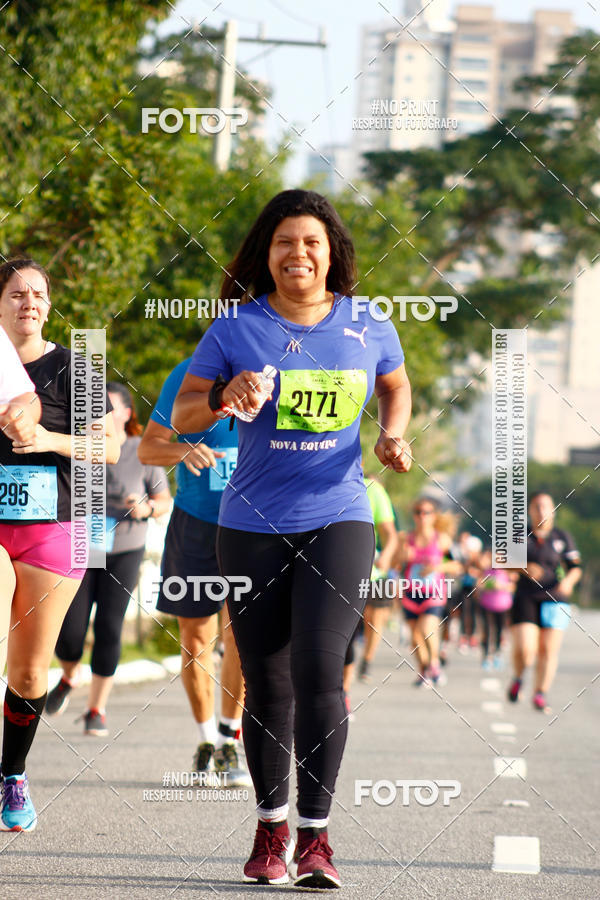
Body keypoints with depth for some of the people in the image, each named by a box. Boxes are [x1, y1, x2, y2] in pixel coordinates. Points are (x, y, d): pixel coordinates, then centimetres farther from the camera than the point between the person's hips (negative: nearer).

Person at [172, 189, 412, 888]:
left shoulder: (368, 329, 2)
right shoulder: (236, 330, -2)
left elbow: (395, 385, 23)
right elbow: (181, 417, 1)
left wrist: (393, 436, 4)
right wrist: (223, 397, -19)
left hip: (338, 520, -1)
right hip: (253, 526, 1)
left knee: (318, 668, -15)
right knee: (266, 683, 6)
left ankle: (316, 835, -7)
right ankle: (270, 828, 23)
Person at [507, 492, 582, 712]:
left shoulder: (562, 537, 6)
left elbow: (576, 567, 7)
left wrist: (568, 580, -14)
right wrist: (524, 568, -13)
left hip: (554, 600, 1)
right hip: (525, 599, -1)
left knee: (548, 650, -2)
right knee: (524, 649, -11)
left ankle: (540, 694, 10)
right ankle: (517, 679, 20)